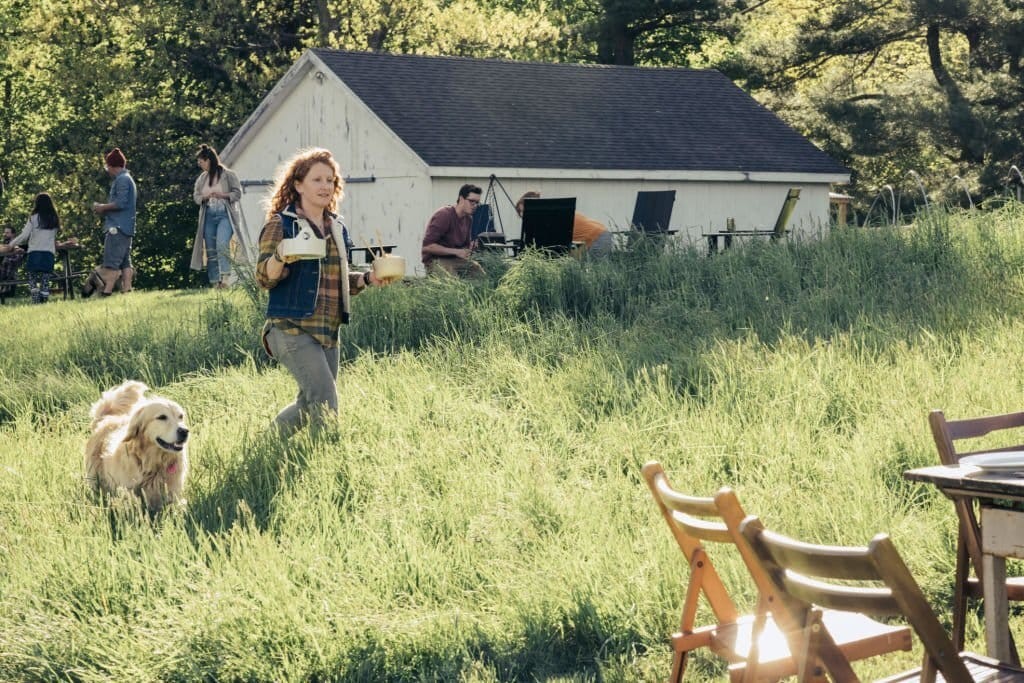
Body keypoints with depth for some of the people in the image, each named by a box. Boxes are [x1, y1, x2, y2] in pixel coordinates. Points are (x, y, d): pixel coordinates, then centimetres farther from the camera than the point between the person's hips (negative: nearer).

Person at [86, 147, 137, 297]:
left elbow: (121, 203, -19)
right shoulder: (127, 179, 22)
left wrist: (102, 207, -7)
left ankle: (106, 292, -17)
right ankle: (126, 290, 3)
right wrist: (104, 209, 12)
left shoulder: (122, 179, -10)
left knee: (111, 262, -13)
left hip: (117, 227, -10)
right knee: (125, 262, 6)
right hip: (126, 228, 10)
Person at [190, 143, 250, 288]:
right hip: (209, 216, 5)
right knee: (211, 251, 3)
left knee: (222, 245, -24)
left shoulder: (228, 174, 0)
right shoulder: (202, 178, 15)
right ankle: (214, 282, 7)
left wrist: (222, 195, -18)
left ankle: (226, 278, -24)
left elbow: (237, 193, -3)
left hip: (225, 215, -5)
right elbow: (196, 196, 13)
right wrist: (205, 197, -9)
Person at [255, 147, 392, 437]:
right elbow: (264, 278, -13)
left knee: (311, 405, 14)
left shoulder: (335, 227, 14)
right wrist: (281, 256, -33)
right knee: (325, 402, -17)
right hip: (292, 329, -7)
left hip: (328, 333, 7)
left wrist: (367, 279, 5)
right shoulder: (281, 225, -6)